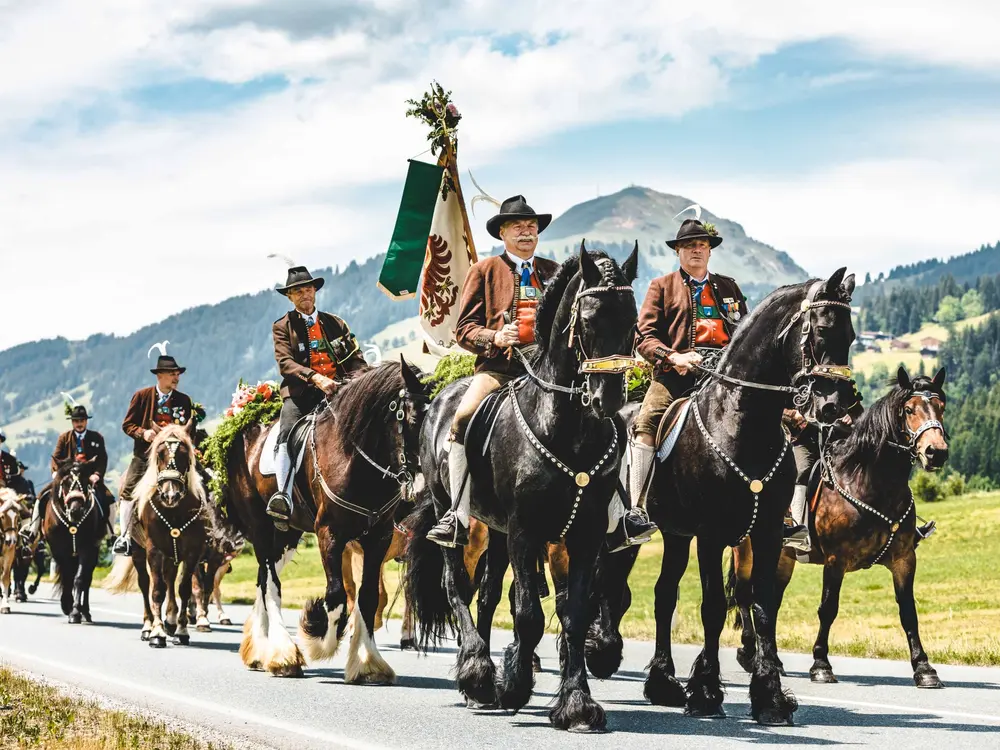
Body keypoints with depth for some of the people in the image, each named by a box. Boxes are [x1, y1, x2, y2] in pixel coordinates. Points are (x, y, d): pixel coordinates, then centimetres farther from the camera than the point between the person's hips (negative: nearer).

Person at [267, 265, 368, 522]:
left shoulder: (335, 324, 22)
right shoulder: (283, 327, 12)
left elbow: (356, 360, 15)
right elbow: (285, 363, -5)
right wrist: (316, 378, -22)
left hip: (336, 390, 2)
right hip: (301, 393, -2)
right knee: (287, 435, -28)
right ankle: (283, 496, -38)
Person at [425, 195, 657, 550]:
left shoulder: (554, 272, 21)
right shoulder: (485, 271, 12)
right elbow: (464, 327, 7)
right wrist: (493, 337, -14)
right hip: (499, 367, -3)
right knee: (463, 419, -30)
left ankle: (616, 521, -6)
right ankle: (457, 518, -25)